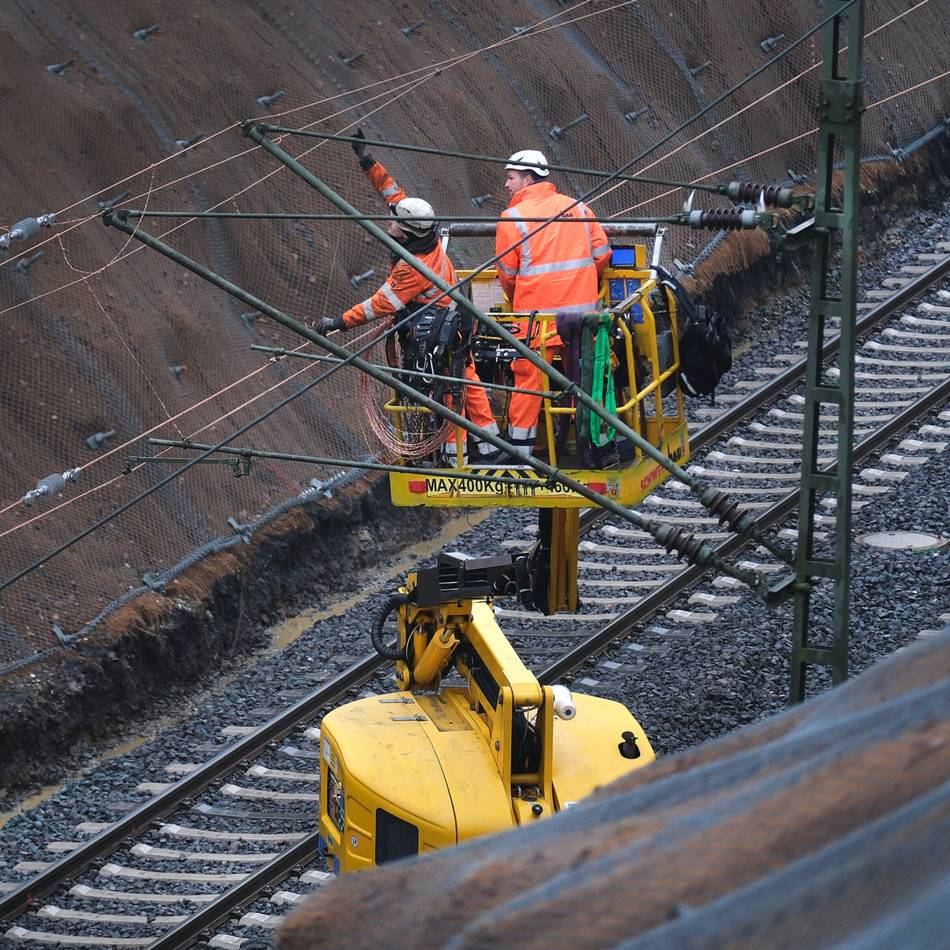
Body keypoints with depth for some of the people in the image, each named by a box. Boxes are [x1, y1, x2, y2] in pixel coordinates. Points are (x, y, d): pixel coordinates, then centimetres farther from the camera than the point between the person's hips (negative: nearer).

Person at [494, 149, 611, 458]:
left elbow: (506, 273, 0)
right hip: (583, 309, 4)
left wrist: (515, 301, 19)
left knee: (528, 376, 3)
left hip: (536, 313, -4)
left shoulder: (513, 217, -5)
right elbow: (602, 254, 7)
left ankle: (520, 443, 5)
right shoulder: (578, 207, 8)